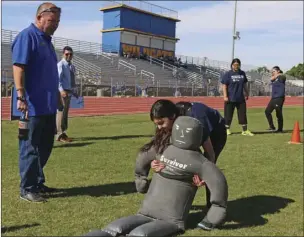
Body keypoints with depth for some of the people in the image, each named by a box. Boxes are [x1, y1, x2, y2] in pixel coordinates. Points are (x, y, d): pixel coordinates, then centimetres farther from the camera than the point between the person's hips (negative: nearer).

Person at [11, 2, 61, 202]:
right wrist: (21, 97, -25)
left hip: (48, 105, 9)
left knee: (45, 147, 15)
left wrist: (56, 96, 22)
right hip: (33, 105, -9)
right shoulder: (27, 36, -10)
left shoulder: (46, 39, 17)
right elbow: (18, 67, -18)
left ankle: (38, 182, 28)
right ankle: (27, 189, 10)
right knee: (31, 148, -1)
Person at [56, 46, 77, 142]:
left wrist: (73, 91, 17)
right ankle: (60, 135, -5)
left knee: (66, 112, 14)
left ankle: (63, 133, 24)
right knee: (61, 111, -9)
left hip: (69, 91, 9)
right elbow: (58, 79, -20)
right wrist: (62, 90, -32)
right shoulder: (60, 65, -10)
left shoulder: (71, 66, 15)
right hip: (62, 92, -9)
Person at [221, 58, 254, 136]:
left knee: (243, 114, 5)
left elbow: (244, 85, 18)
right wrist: (225, 96, -14)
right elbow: (224, 86, -7)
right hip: (230, 98, -4)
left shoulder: (242, 73, 9)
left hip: (241, 98, 4)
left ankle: (245, 130, 11)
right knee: (228, 114, 3)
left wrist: (246, 94, 15)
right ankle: (227, 129, 16)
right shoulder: (228, 74, -4)